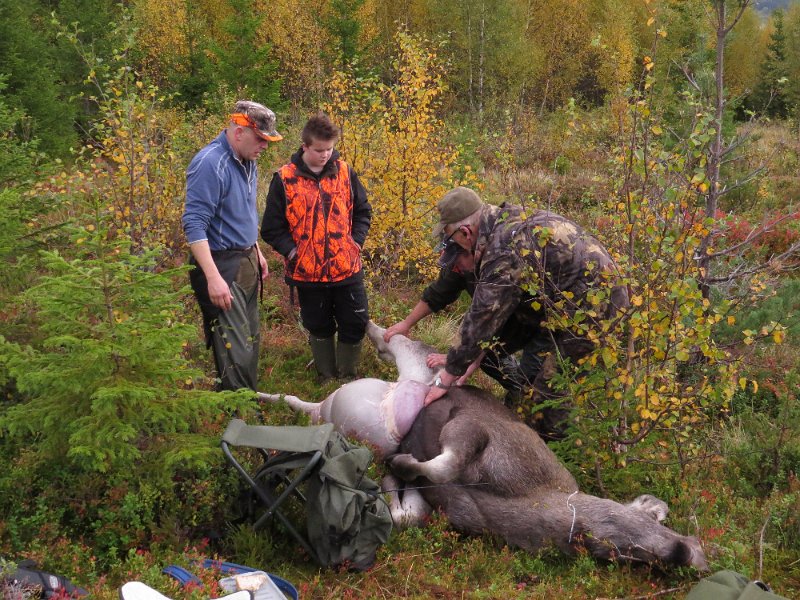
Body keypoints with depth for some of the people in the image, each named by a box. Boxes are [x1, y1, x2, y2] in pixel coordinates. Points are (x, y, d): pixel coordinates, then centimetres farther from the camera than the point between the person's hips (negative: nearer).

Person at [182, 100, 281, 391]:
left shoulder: (247, 162, 9)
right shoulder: (210, 164, -19)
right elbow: (194, 225, -23)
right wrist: (213, 278, -28)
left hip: (246, 263, 9)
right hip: (222, 267, -9)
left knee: (250, 342, 16)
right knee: (235, 351, -9)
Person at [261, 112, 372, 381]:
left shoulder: (344, 172, 0)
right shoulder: (285, 179, -7)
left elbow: (363, 211, 12)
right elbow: (272, 228, -2)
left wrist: (356, 241, 0)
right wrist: (292, 251, -12)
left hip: (347, 268, 2)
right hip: (308, 272, -2)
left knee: (355, 324, 7)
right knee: (320, 328, 14)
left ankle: (348, 378, 27)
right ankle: (327, 379, 32)